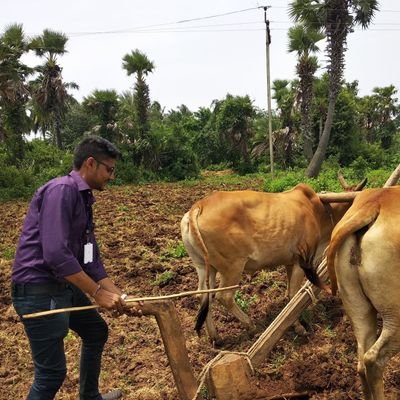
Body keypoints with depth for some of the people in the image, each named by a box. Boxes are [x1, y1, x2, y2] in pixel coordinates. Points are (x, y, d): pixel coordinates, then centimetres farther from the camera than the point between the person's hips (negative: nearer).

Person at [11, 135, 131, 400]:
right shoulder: (62, 190, -18)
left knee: (97, 331, 26)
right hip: (39, 290, -11)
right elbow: (55, 254, -27)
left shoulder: (83, 198, 12)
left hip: (64, 287, 11)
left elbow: (90, 258, 14)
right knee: (52, 372, -6)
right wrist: (98, 293, -21)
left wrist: (117, 294, 7)